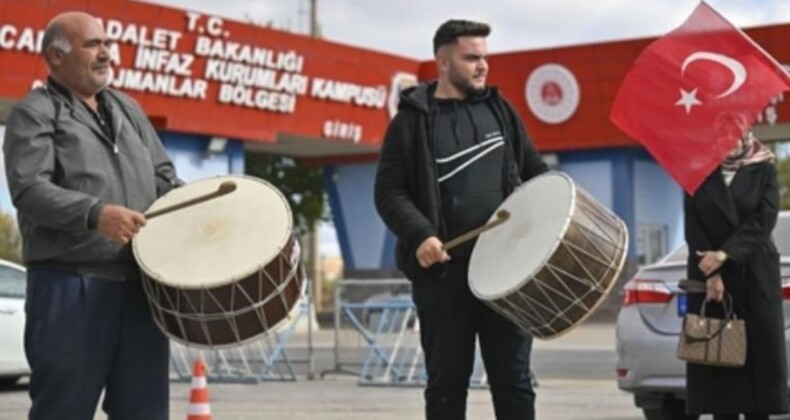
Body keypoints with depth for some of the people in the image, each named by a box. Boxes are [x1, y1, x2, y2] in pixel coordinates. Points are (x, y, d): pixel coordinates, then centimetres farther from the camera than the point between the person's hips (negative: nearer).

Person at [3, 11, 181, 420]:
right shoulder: (34, 113, -2)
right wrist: (95, 213, -31)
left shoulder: (127, 109, 20)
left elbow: (163, 176, 23)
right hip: (70, 287, -6)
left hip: (139, 285, 7)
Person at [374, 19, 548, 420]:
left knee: (513, 379, 6)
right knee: (446, 382, 6)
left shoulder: (499, 109, 12)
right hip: (443, 271, -3)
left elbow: (534, 171, 19)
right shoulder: (412, 121, 0)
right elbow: (389, 192, -4)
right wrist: (419, 235, -21)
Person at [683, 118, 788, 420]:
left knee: (759, 349, -4)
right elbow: (693, 227, 1)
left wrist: (724, 254, -17)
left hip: (756, 273, -1)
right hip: (709, 273, 1)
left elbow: (765, 219, -7)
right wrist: (711, 272, -11)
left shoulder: (764, 170, 6)